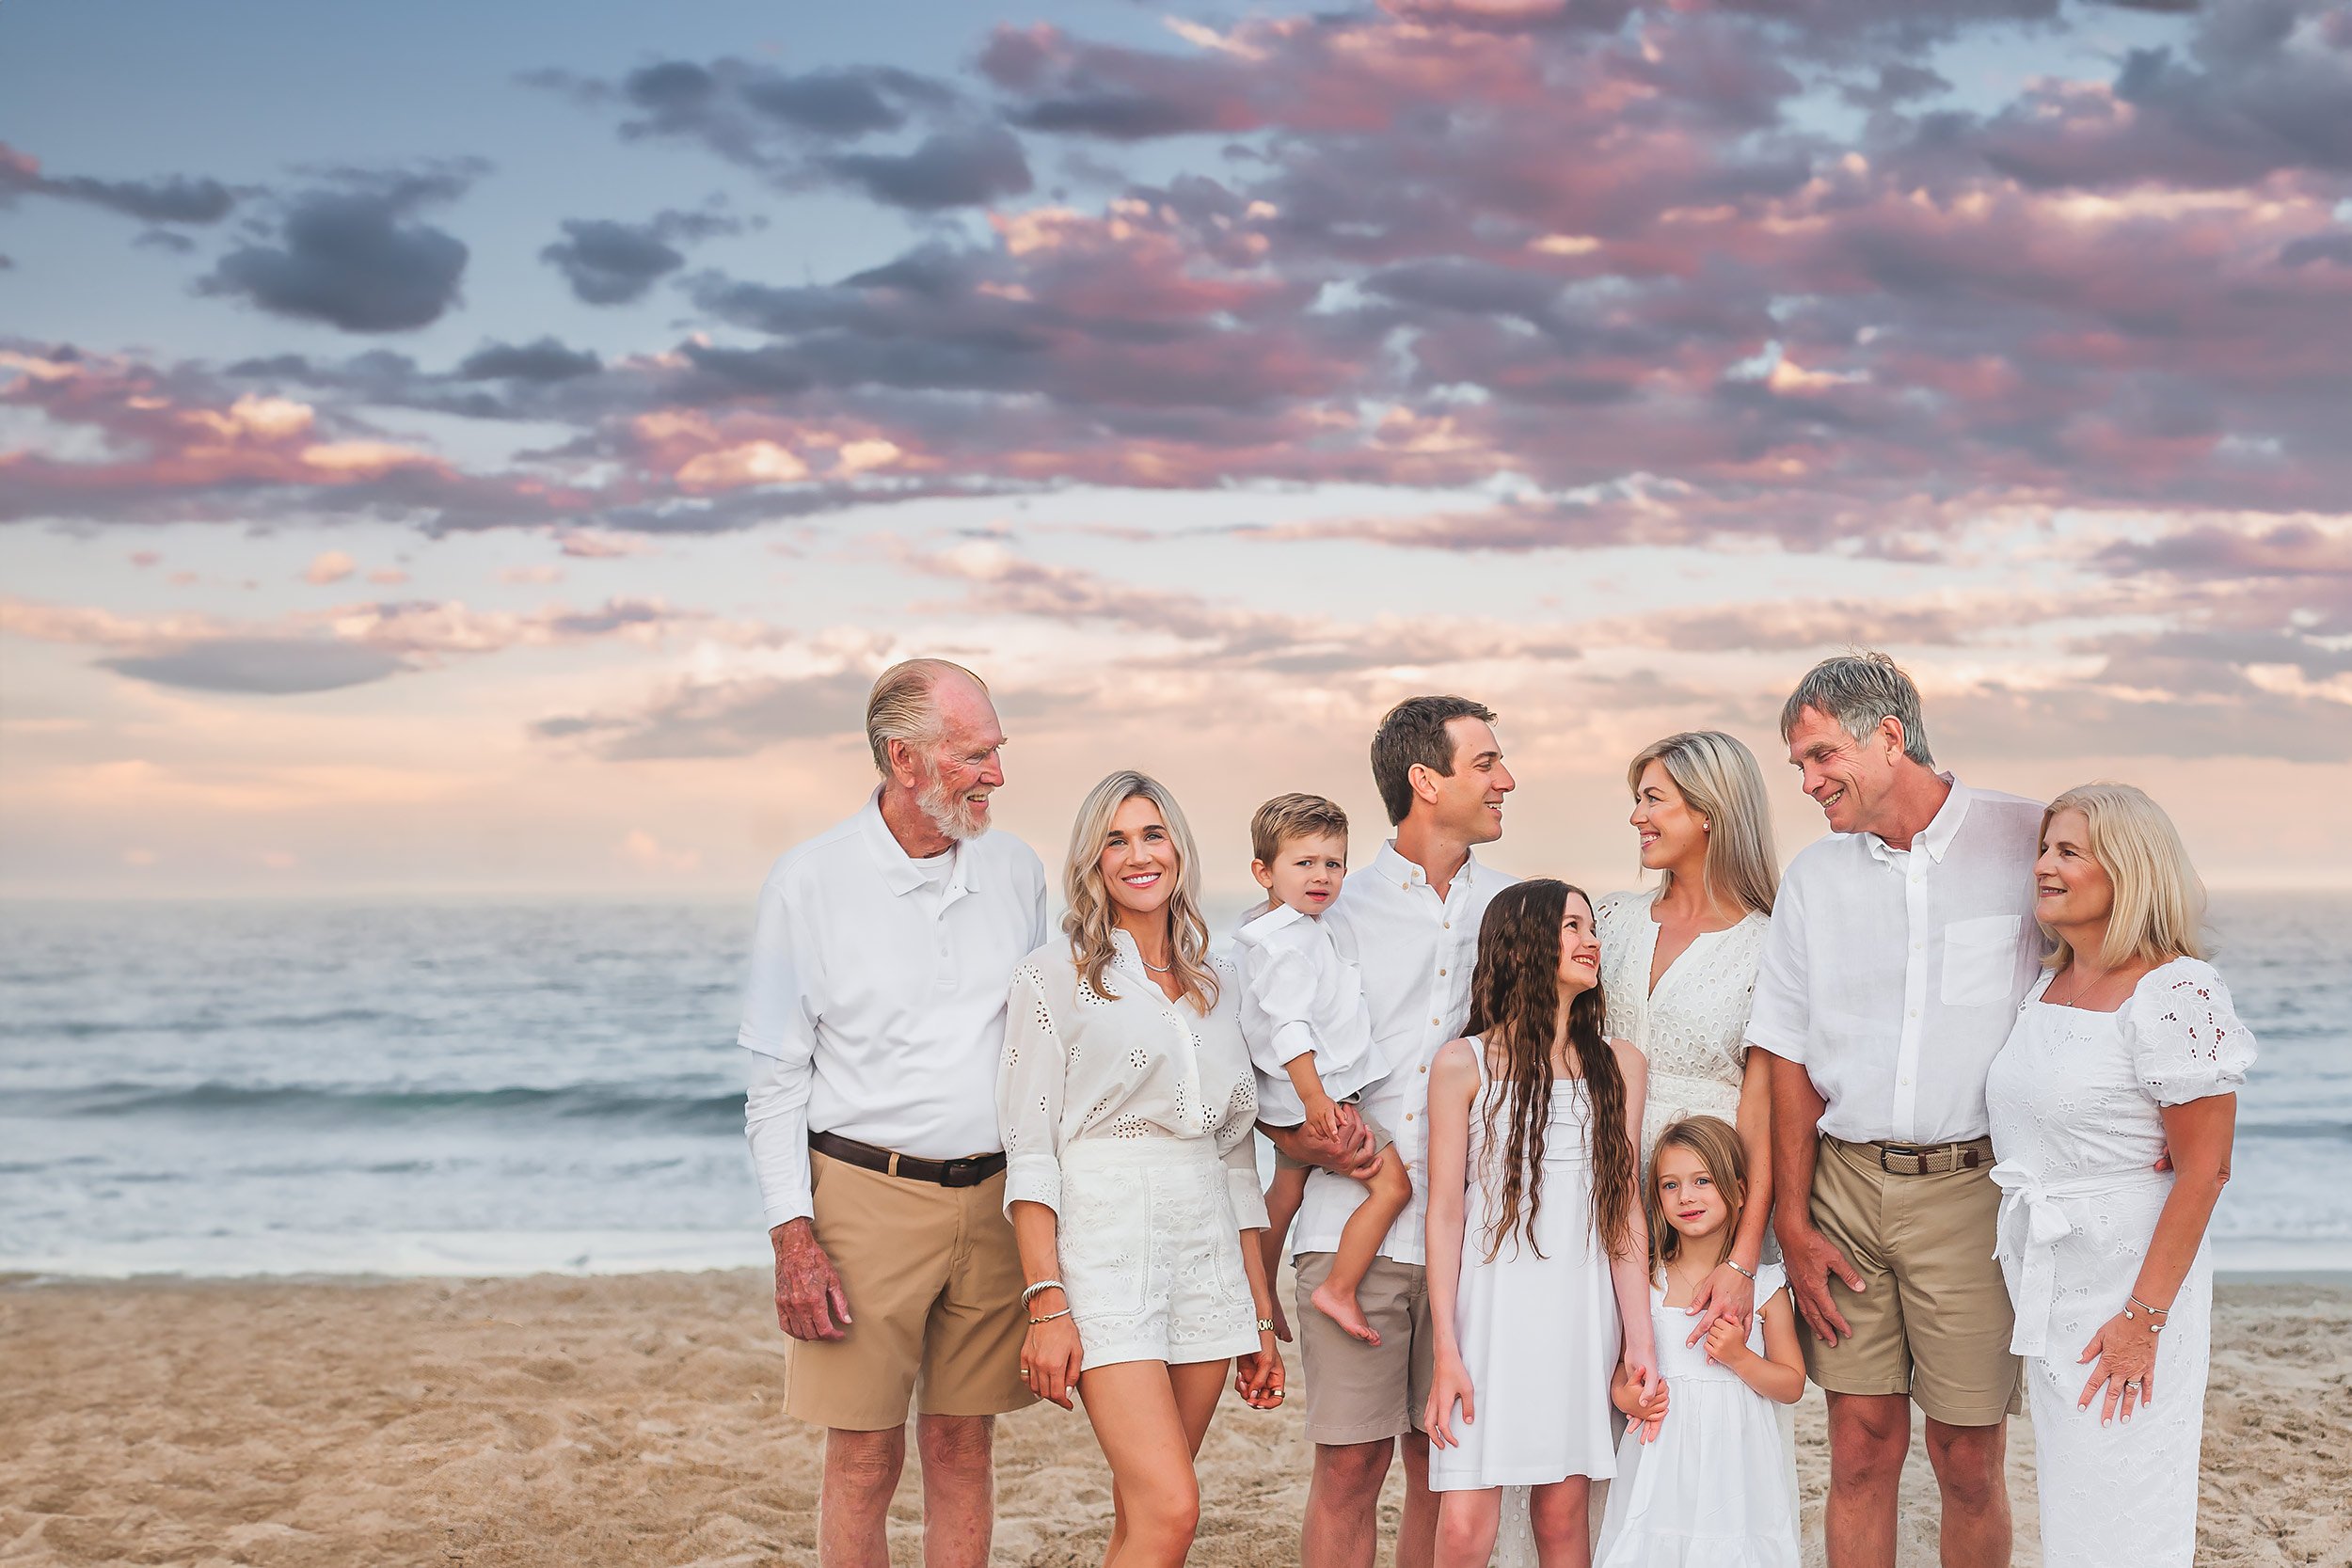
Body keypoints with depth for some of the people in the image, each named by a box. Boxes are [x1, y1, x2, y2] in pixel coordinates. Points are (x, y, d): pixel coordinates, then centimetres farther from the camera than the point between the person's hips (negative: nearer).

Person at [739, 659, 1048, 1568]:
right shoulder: (810, 881, -4)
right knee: (864, 1457, 0)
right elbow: (776, 1078, -3)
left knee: (963, 1448, 8)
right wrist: (795, 1240, -11)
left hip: (994, 1197, 3)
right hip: (865, 1194, -3)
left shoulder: (1015, 870, 7)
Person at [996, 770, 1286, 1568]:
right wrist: (1046, 1305, -15)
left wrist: (1262, 1314, 14)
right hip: (1106, 1249, -5)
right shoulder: (1057, 974, 0)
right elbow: (1030, 1152, -6)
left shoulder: (1215, 982, 16)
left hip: (1208, 1254, 5)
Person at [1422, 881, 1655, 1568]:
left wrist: (1639, 1338, 2)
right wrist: (1445, 1351, -9)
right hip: (1490, 1307, -3)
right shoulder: (1464, 1064, -1)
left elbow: (1625, 1208, 8)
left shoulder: (1618, 1064, 9)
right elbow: (1444, 1212, -2)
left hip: (1580, 1307, 3)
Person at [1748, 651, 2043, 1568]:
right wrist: (1793, 1226, 5)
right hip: (1847, 1185, 3)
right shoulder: (1815, 877, 10)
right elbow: (1791, 1061, 11)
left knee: (1968, 1463, 1)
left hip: (1972, 1186, -3)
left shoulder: (2026, 844, -2)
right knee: (1861, 1450, 3)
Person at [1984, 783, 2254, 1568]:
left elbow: (2204, 1170, -18)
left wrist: (2144, 1318, -20)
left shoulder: (2174, 994, -17)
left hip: (2132, 1278, -8)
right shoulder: (2049, 985, 8)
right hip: (2047, 1284, 8)